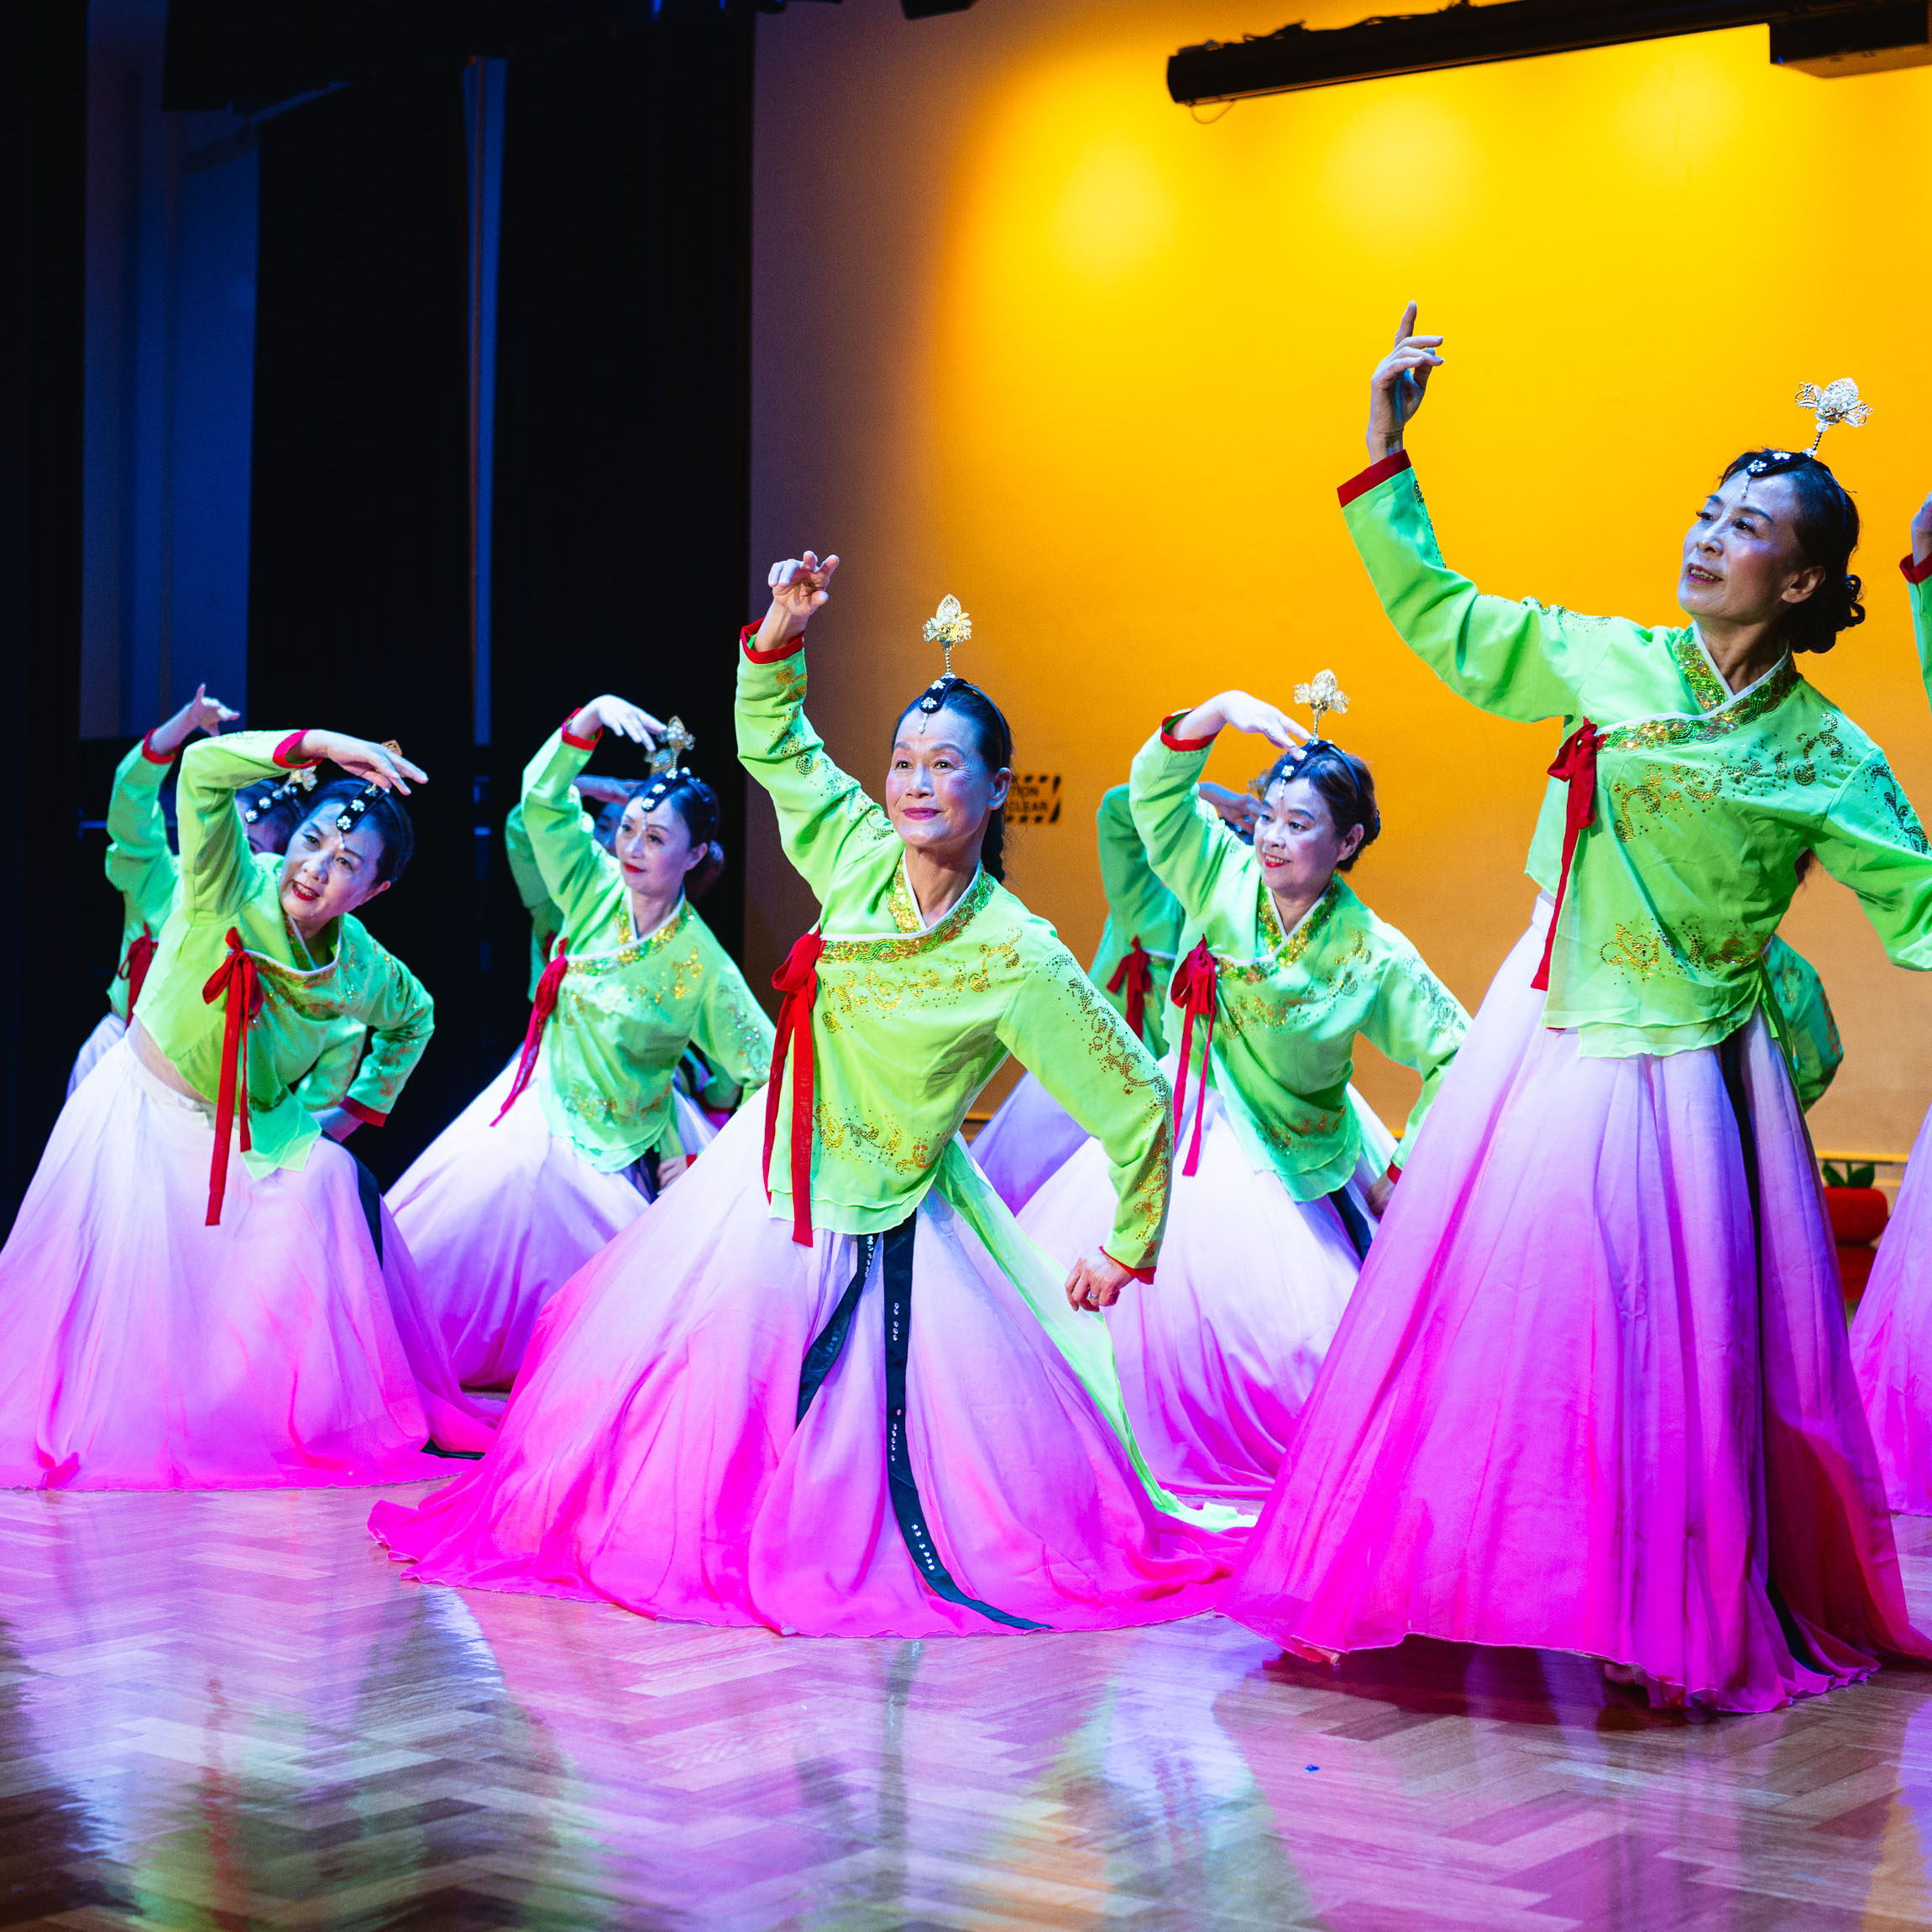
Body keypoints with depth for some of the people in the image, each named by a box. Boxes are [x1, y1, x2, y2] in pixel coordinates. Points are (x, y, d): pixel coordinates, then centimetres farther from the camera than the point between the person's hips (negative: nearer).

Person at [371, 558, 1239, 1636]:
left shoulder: (1019, 961, -20)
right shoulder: (859, 856, -5)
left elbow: (1138, 1104, -14)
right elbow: (772, 740, 9)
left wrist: (1129, 1247, -5)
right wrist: (782, 633, -8)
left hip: (889, 1230, -5)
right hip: (773, 1181, 5)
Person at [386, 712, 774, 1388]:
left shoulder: (702, 966, -20)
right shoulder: (598, 889, -7)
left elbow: (764, 1071, -17)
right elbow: (543, 797, -11)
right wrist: (595, 714, -24)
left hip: (612, 1151, -5)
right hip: (543, 1104, 5)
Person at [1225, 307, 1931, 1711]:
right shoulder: (1607, 663, 2)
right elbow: (1439, 615, 10)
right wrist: (1387, 454, 7)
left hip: (1682, 1069, -3)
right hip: (1546, 1038, 3)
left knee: (1668, 1348, -1)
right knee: (1488, 1306, 6)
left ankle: (1689, 1623, 16)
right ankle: (1446, 1573, 21)